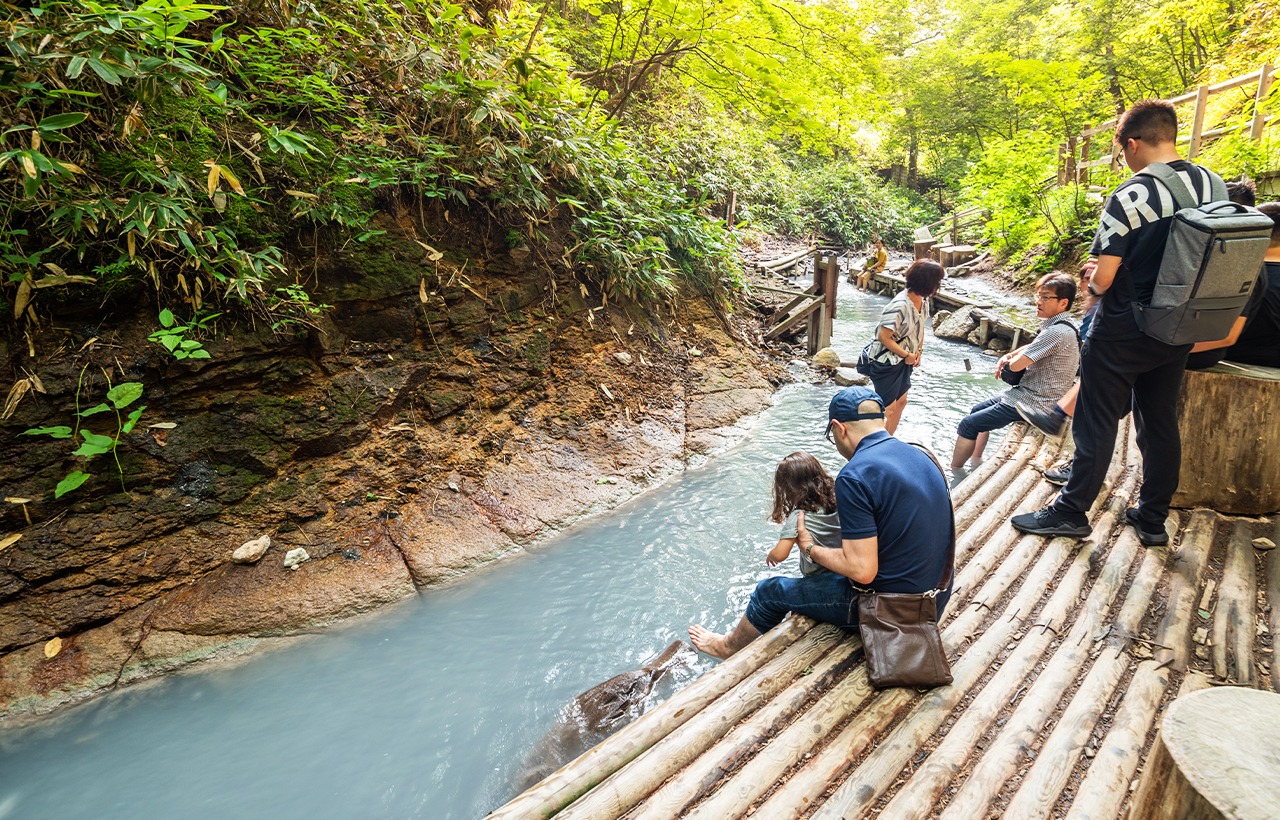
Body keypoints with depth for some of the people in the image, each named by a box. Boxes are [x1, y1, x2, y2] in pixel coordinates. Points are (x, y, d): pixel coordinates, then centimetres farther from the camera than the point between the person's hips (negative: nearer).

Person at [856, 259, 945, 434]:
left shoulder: (922, 302, 0)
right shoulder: (900, 305, -28)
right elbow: (883, 337, -27)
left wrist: (918, 351, 3)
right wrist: (907, 355, -17)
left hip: (903, 361, 9)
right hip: (886, 362, -9)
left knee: (901, 401, 19)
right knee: (888, 409, -4)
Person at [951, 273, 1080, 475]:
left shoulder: (1057, 332, -25)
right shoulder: (1064, 326, 8)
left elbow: (1017, 365, -25)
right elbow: (1033, 347, 22)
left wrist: (1011, 360, -1)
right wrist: (1008, 356, 2)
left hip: (1032, 404, -11)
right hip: (1033, 395, 11)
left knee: (968, 424, -9)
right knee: (978, 410, 21)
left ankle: (954, 474, 3)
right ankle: (975, 464, 26)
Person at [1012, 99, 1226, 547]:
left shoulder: (1129, 196, -19)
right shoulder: (1213, 185, 2)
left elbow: (1102, 279, -20)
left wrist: (1093, 283, 2)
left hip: (1122, 333, -6)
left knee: (1097, 425, 4)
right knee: (1161, 423, 15)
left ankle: (1071, 512, 15)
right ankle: (1153, 518, 26)